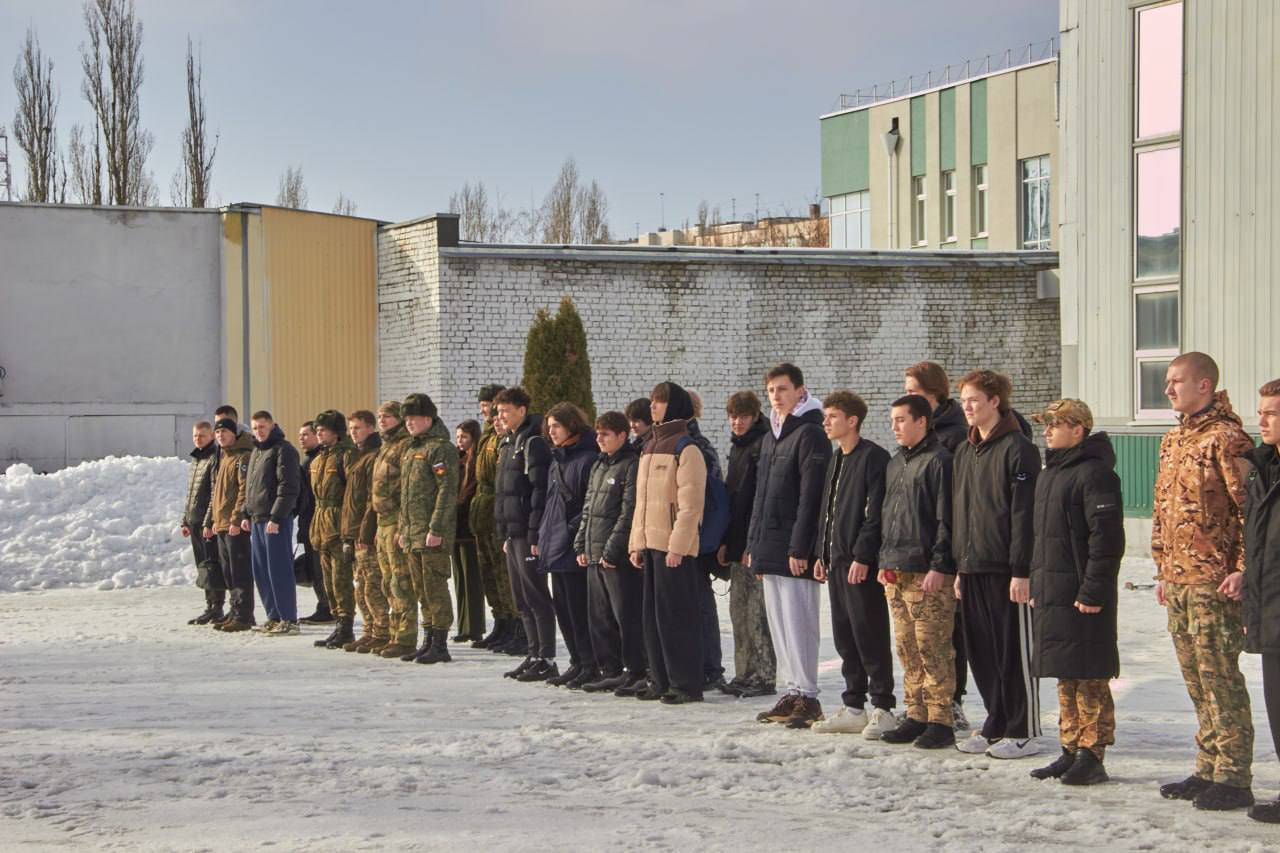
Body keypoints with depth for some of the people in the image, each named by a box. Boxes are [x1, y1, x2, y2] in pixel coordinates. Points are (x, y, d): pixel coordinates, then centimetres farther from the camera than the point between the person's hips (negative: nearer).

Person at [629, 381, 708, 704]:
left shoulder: (686, 449, -10)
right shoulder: (650, 447, 18)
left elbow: (691, 503, -16)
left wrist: (678, 545, -20)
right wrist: (636, 541, 15)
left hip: (675, 547, -9)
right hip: (651, 544, 9)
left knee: (676, 615, -7)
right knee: (654, 616, 10)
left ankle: (687, 684, -2)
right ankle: (662, 681, 17)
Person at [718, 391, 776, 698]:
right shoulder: (737, 448, 18)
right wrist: (725, 542, 17)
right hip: (739, 544, 9)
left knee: (758, 613, -7)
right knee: (739, 610, 11)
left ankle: (765, 677, -2)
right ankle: (745, 674, 17)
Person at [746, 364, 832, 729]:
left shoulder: (810, 434, -9)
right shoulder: (770, 436, 19)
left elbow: (810, 497, -16)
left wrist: (799, 548, -19)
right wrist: (753, 544, 17)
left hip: (794, 548, -9)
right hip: (769, 548, 9)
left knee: (798, 621, -8)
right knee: (778, 623, 11)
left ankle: (807, 696, -4)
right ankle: (793, 692, 17)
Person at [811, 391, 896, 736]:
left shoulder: (873, 457, -10)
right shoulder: (836, 459, 18)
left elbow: (875, 513, -16)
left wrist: (862, 556, -19)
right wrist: (822, 554, 17)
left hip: (862, 563, -9)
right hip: (837, 561, 9)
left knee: (870, 635, -6)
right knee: (845, 636, 10)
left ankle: (883, 709, 0)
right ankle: (854, 708, 16)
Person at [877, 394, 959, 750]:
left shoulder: (939, 460, -8)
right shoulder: (895, 463, 18)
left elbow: (946, 519, -13)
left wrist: (939, 566, -17)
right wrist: (884, 561, 17)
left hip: (928, 573, -9)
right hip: (895, 572, 9)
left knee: (933, 648, -7)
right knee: (908, 649, 10)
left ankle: (941, 721, -3)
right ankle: (916, 717, 16)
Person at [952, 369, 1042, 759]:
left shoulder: (1017, 449, -9)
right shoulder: (964, 453, 16)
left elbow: (1024, 514, -14)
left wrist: (1021, 571, -17)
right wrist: (959, 566, 16)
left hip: (1005, 568, -8)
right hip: (973, 567, 8)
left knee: (1014, 649, -1)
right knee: (981, 650, 10)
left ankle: (1023, 731, 6)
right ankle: (996, 725, 20)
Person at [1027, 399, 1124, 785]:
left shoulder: (1094, 472, -12)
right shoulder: (1049, 474, 18)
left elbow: (1107, 537, -18)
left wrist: (1093, 591, -20)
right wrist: (1036, 586, 20)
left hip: (1082, 597, -9)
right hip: (1051, 594, 9)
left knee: (1090, 680, -4)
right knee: (1065, 679, 13)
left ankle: (1093, 757, 1)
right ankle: (1071, 750, 20)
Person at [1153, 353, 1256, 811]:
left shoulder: (1225, 438, -11)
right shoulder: (1172, 441, 17)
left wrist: (1242, 570, -18)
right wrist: (1163, 569, 20)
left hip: (1214, 583, -9)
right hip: (1178, 583, 9)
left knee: (1219, 678, -7)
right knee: (1197, 681, 13)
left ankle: (1233, 778, -2)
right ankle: (1208, 771, 20)